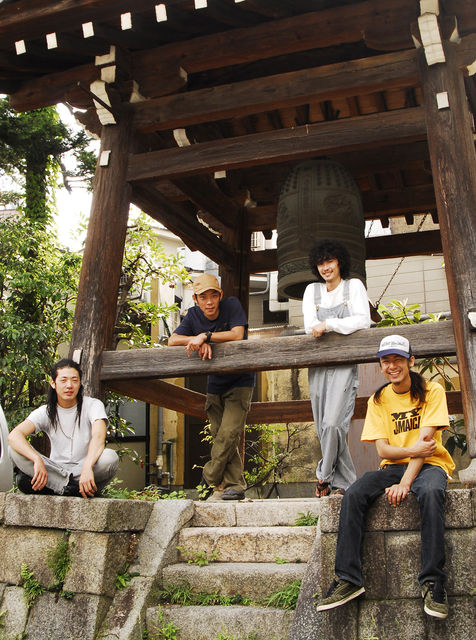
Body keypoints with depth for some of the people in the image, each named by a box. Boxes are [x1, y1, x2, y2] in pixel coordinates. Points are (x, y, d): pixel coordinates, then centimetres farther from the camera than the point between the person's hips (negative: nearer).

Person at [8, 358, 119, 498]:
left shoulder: (93, 405, -3)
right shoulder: (46, 412, 1)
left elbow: (99, 438, -23)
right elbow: (14, 435, -16)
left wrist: (87, 467, -43)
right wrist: (37, 460, -36)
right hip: (55, 469, 2)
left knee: (111, 457, -33)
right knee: (13, 449, -20)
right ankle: (72, 488, -29)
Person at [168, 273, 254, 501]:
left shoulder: (232, 305, -13)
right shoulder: (193, 315, -2)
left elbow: (237, 334, -26)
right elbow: (172, 341, -10)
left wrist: (205, 335, -29)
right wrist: (199, 342, -26)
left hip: (239, 382, -4)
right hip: (215, 385, 5)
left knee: (229, 433, -14)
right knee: (220, 436, 2)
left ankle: (209, 478, 2)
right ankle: (235, 486, 10)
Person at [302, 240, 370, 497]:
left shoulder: (354, 285, 7)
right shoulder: (312, 290, 16)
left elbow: (363, 321, -6)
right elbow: (309, 326, 4)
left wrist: (328, 324, -13)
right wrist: (343, 326, -8)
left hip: (344, 363, -4)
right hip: (318, 365, 4)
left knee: (332, 424, -18)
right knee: (324, 428, 1)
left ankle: (324, 475, 0)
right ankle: (345, 482, 10)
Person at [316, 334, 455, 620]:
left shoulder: (431, 391, -3)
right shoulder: (378, 400, 7)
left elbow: (424, 441, -13)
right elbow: (383, 449, -1)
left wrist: (405, 483, -24)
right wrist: (413, 450, -23)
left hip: (429, 464, -3)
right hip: (393, 466, 3)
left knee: (430, 492, -38)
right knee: (353, 495, -24)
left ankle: (433, 582, -29)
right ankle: (348, 579, -21)